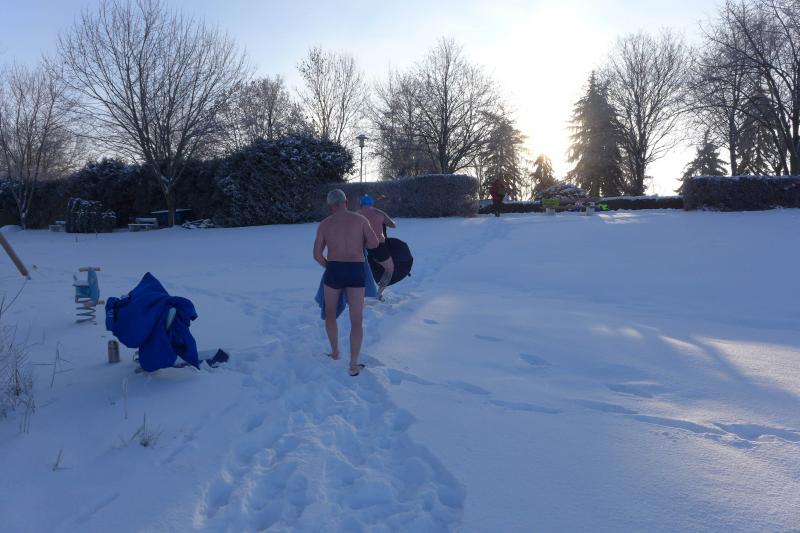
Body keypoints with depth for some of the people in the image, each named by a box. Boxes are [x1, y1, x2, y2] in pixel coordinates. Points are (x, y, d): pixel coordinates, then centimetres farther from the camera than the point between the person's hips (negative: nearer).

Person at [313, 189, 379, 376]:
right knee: (357, 320, 6)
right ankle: (353, 365, -1)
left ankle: (335, 352, 34)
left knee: (330, 313, 27)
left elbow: (317, 255, 2)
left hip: (334, 271, 1)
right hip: (356, 272, 0)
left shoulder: (324, 224, 5)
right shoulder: (360, 219, 4)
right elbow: (374, 243, -1)